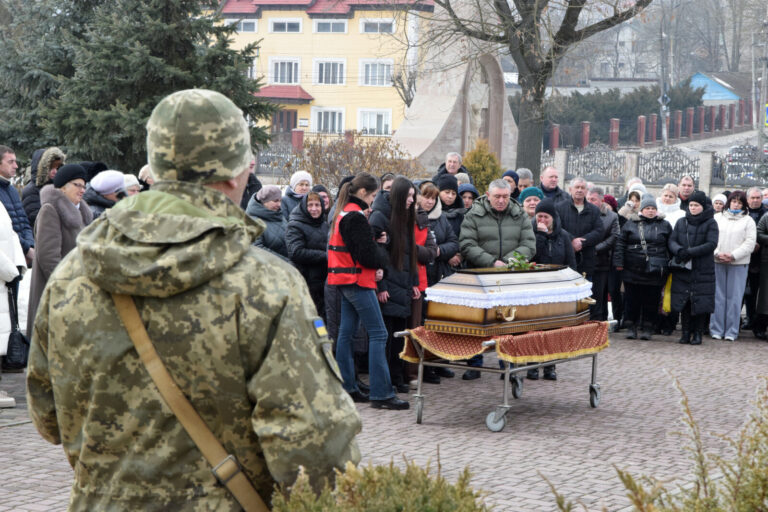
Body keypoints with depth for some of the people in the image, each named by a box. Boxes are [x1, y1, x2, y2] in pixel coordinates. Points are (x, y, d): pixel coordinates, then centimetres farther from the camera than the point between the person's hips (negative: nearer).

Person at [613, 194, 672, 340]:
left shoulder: (664, 225, 9)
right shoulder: (631, 224, 7)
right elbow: (620, 243, 6)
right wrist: (619, 262, -2)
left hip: (655, 272, 0)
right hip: (633, 269, 0)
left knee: (651, 300, 2)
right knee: (632, 299, 3)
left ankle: (648, 328, 11)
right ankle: (631, 327, 13)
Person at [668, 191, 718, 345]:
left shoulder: (710, 223, 0)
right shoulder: (681, 222, 12)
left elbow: (711, 244, -10)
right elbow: (672, 241, 6)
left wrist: (690, 252, -18)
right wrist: (679, 251, -16)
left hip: (703, 270, -3)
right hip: (683, 269, 3)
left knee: (701, 302, -2)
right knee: (684, 302, 2)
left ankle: (698, 333, 6)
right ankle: (686, 332, 10)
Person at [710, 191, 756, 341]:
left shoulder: (748, 221, 8)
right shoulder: (718, 218, 12)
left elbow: (750, 243, -1)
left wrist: (733, 255, -12)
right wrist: (718, 253, -10)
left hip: (739, 264, -1)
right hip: (717, 263, 1)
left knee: (735, 297, -1)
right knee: (718, 296, 1)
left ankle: (731, 332, 5)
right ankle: (716, 330, 8)